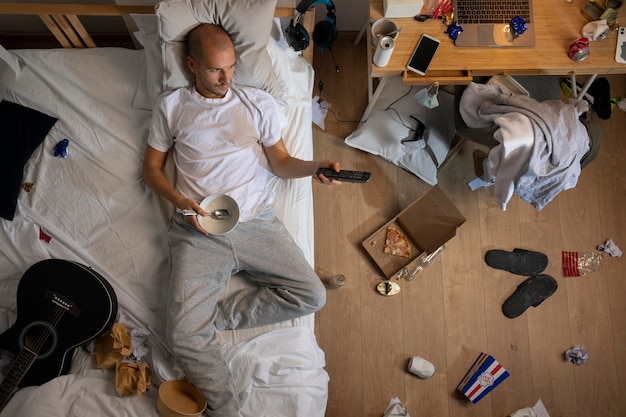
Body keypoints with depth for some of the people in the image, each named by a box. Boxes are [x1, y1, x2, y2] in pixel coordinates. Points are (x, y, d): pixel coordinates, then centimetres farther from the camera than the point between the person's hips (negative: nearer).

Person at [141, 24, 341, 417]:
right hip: (198, 229, -1)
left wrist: (314, 166, -12)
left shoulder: (259, 103, 11)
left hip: (257, 222, 2)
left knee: (312, 295, -15)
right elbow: (151, 168, 13)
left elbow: (280, 162, 11)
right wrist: (181, 201, -7)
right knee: (184, 335, -18)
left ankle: (212, 315, -5)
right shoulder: (171, 106, 10)